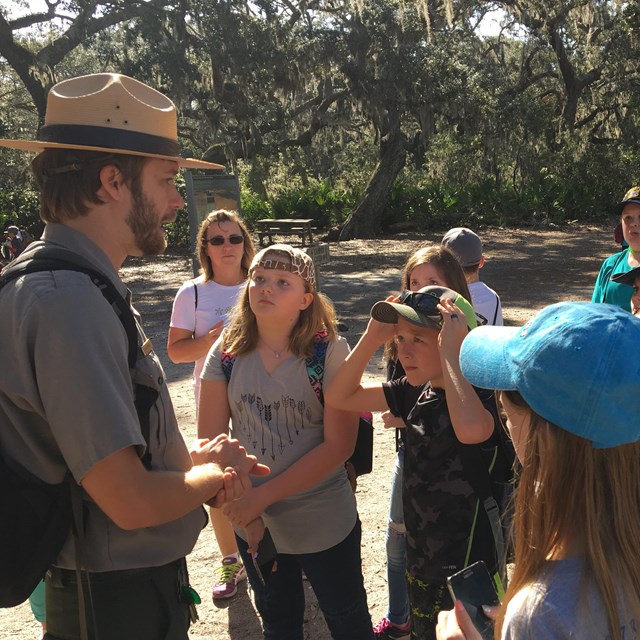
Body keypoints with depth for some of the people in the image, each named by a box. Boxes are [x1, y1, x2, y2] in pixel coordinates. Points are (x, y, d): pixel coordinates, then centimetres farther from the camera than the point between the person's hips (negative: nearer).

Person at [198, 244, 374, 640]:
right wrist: (242, 509, -13)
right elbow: (211, 440, -5)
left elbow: (339, 445, -19)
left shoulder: (330, 351, -15)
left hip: (324, 524, -3)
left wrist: (263, 495, -21)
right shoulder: (227, 353, -6)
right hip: (253, 525, 4)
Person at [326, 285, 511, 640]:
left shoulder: (480, 395, -23)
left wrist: (449, 351, -38)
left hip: (463, 570, -7)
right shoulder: (415, 390, -2)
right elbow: (339, 396, 0)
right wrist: (373, 336, -11)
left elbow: (472, 430, -49)